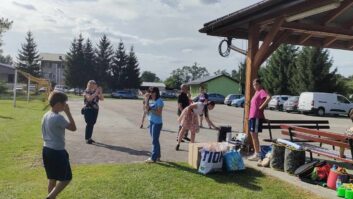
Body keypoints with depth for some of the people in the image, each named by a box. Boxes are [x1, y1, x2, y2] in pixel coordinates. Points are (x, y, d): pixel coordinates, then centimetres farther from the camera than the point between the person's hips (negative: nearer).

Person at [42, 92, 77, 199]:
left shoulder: (46, 116, 8)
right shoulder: (58, 118, -20)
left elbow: (45, 134, 14)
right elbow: (73, 128, -13)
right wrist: (68, 112, -11)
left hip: (46, 150, 9)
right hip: (57, 151, -9)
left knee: (52, 178, 18)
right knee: (66, 178, 3)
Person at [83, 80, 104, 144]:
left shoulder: (96, 92, 10)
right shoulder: (86, 92, -5)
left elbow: (102, 99, 4)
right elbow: (89, 98, -23)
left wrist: (100, 92, -8)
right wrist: (96, 92, -20)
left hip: (95, 109, 5)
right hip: (88, 109, -5)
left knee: (92, 124, 6)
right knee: (89, 124, -8)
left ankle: (89, 138, 15)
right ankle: (87, 138, -2)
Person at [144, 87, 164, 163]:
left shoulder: (159, 101, -13)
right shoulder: (151, 100, 11)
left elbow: (159, 113, -18)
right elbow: (147, 109, 4)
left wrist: (150, 109, -21)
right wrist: (146, 100, 0)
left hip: (157, 123, -8)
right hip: (151, 122, 8)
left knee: (155, 140, -3)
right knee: (155, 140, 15)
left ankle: (153, 158, 4)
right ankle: (157, 156, 25)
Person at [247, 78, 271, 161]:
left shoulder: (262, 91, -9)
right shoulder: (256, 92, 18)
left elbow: (269, 97, -28)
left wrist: (261, 107, -21)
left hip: (257, 116, -10)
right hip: (252, 116, 10)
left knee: (254, 134, -7)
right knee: (253, 134, 12)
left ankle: (257, 155, -1)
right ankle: (256, 153, 20)